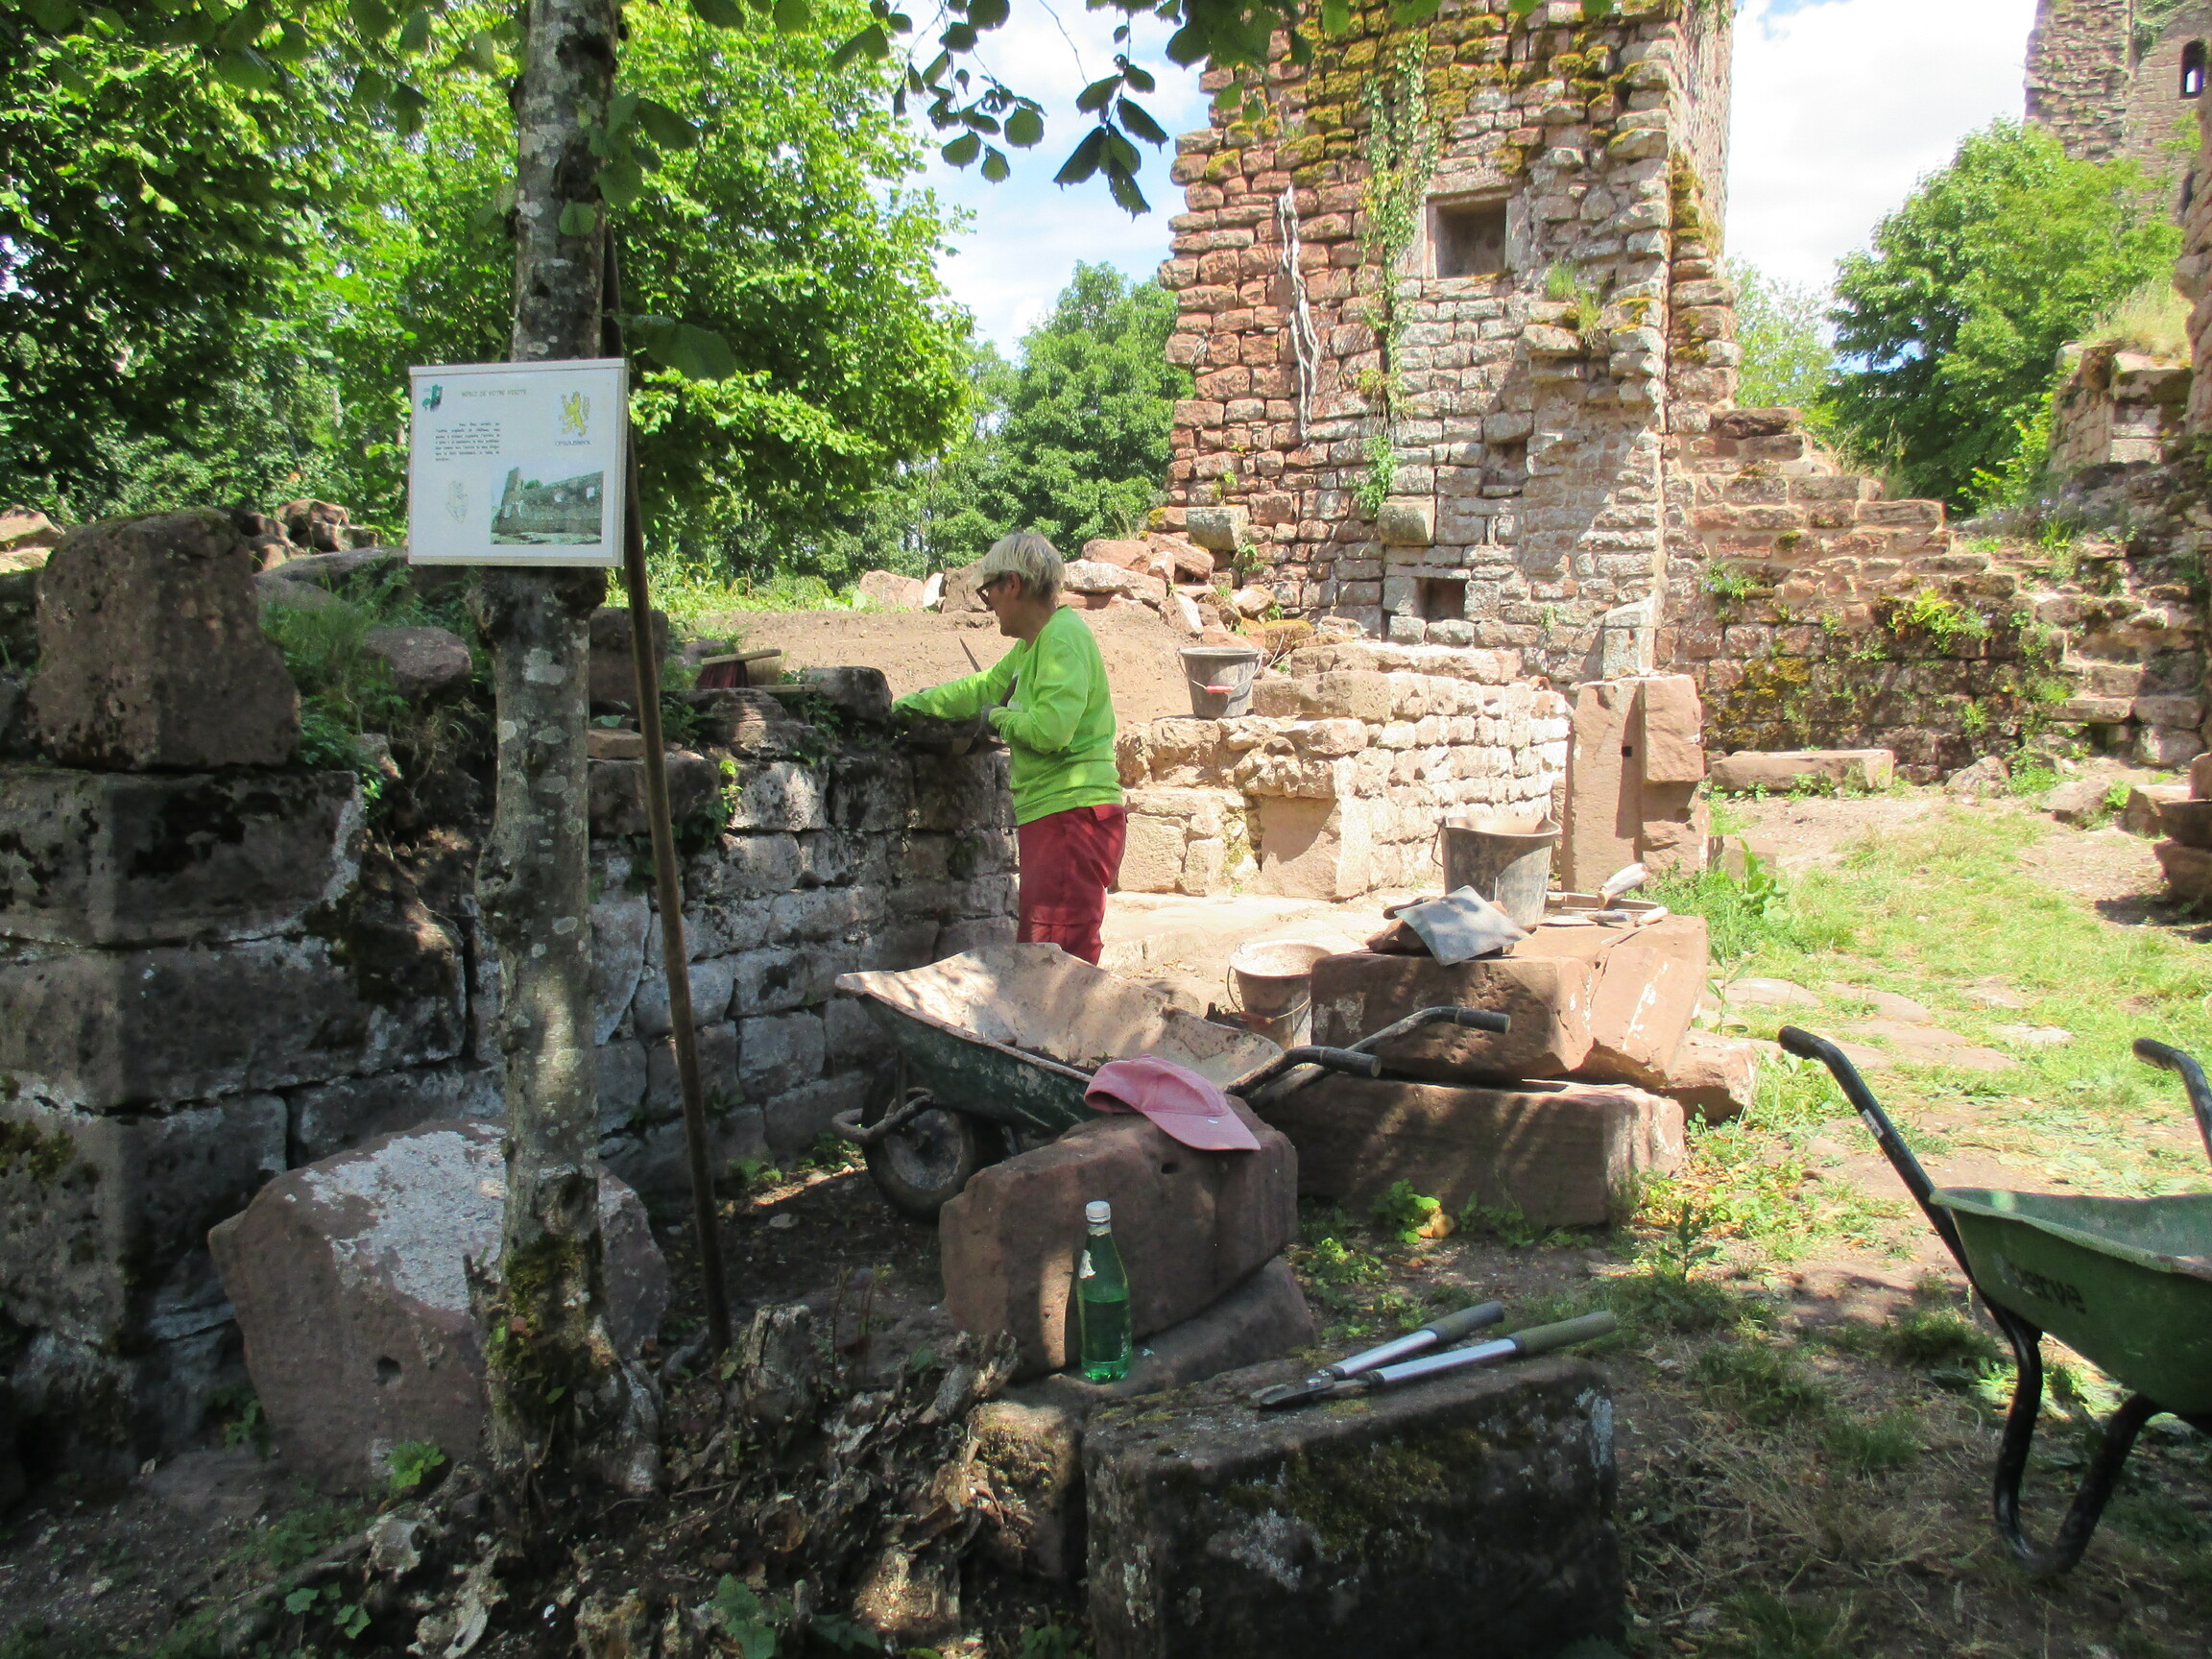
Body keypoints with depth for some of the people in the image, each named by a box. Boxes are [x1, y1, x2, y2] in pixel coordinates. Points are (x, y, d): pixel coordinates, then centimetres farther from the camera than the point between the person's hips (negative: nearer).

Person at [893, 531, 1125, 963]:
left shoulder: (1063, 637, -13)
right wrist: (906, 705, 31)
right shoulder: (1032, 645, 18)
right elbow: (983, 688, 32)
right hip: (1050, 819, 11)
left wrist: (999, 718, -6)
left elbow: (1051, 729, -26)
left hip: (1074, 817, -11)